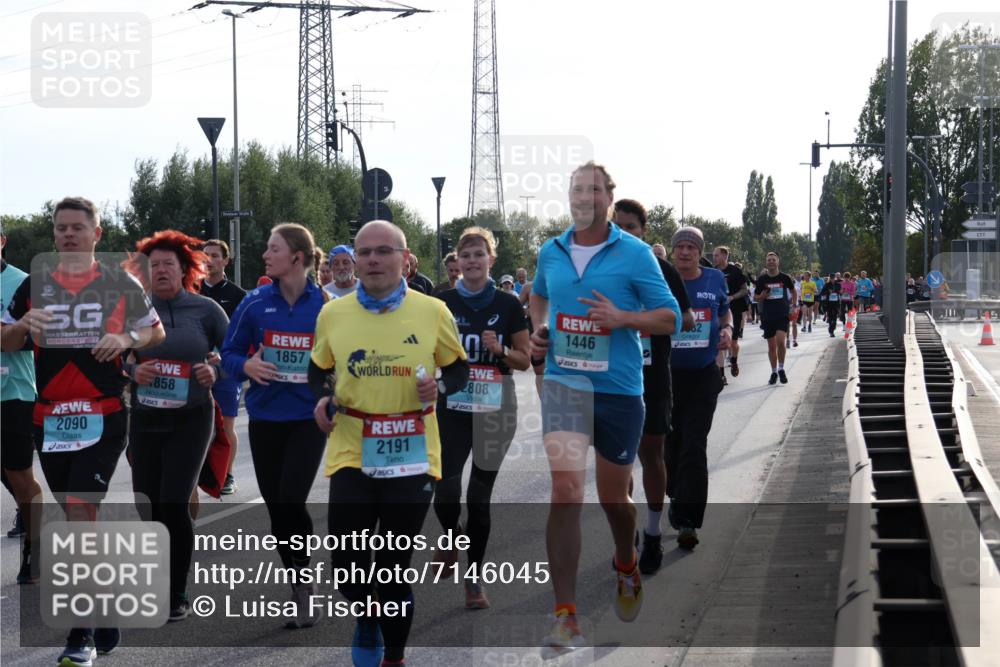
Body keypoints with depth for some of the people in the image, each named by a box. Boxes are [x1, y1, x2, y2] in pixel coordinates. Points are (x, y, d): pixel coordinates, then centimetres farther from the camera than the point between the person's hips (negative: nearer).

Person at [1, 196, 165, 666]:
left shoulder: (120, 284, 2)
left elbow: (155, 332, 10)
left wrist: (127, 339, -11)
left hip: (103, 417, -4)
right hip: (50, 418, 4)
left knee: (80, 513, -14)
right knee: (77, 519, 12)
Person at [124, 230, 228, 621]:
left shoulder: (205, 310, -3)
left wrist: (216, 373, -17)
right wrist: (132, 372, -12)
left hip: (190, 420, -3)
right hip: (145, 419, 3)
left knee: (173, 504, -10)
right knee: (148, 506, 3)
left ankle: (178, 596, 3)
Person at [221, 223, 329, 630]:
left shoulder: (325, 305, -7)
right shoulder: (255, 303, -2)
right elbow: (229, 354, 5)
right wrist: (246, 366, -14)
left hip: (308, 417, -3)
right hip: (265, 417, 3)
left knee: (291, 501, -16)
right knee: (275, 506, 8)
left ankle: (303, 579, 6)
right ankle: (300, 587, 23)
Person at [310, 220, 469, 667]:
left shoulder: (433, 312, -3)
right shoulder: (332, 314, 0)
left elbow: (460, 368, 8)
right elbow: (318, 370, 16)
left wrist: (439, 386, -13)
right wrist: (321, 399, -5)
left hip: (412, 457, -1)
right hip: (352, 454, 1)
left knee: (396, 567, 6)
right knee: (346, 561, -6)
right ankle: (367, 619, 30)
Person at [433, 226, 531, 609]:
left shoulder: (508, 305, 1)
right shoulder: (443, 303, 1)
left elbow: (524, 359, 6)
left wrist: (501, 350, -12)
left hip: (496, 409, 0)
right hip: (453, 408, 0)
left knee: (479, 498, 3)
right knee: (445, 495, -14)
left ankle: (474, 579, 16)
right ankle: (452, 535, 21)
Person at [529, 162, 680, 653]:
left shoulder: (635, 254, -4)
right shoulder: (550, 252, 6)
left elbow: (670, 318, -3)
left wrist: (622, 318, -19)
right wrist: (538, 329, 9)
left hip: (620, 390, -1)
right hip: (564, 384, 1)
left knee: (613, 497, 13)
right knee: (565, 490, -15)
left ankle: (626, 566, 48)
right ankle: (565, 616, -15)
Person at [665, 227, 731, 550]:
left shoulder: (715, 279, 2)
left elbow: (725, 310, 18)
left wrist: (727, 329, -2)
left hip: (703, 376, 0)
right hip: (667, 374, 0)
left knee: (694, 447, -8)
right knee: (672, 444, 11)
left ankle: (686, 521, -11)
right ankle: (677, 498, 36)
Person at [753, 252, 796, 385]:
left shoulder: (785, 278, 1)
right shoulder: (761, 279, 2)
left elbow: (793, 291, 19)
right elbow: (756, 298, 9)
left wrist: (793, 304, 9)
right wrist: (762, 296, -11)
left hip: (782, 315, -2)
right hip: (767, 316, 2)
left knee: (780, 342, -18)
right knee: (771, 346, 7)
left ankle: (781, 369, -1)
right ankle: (774, 373, 20)